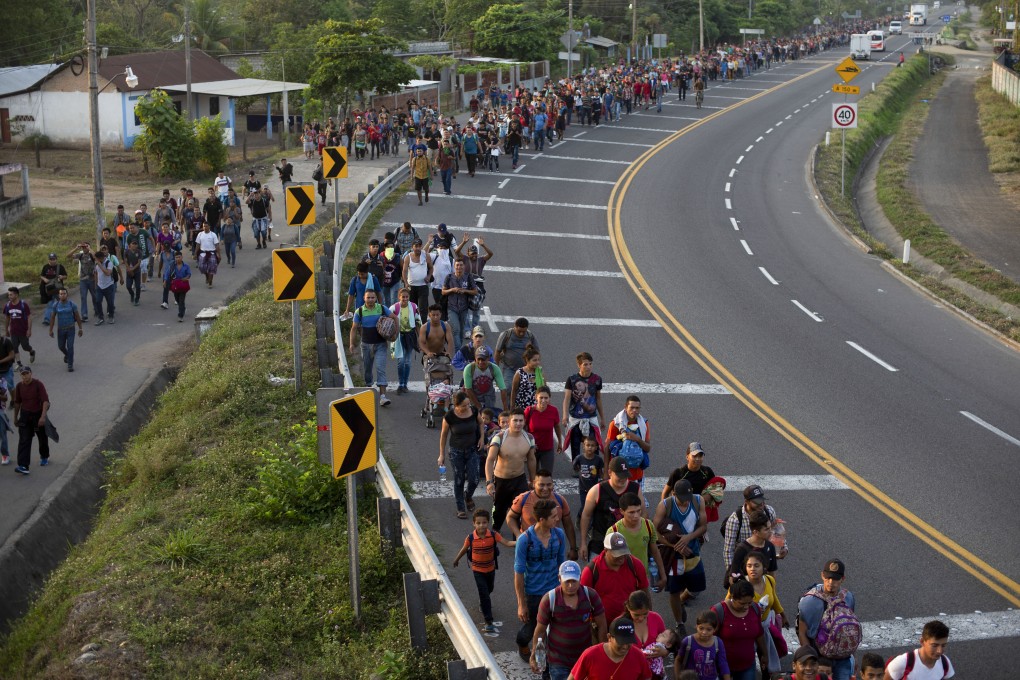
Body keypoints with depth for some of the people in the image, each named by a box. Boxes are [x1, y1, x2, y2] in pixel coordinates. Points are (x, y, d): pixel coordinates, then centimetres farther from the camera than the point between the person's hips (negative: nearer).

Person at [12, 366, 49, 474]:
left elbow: (45, 401, -22)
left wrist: (43, 416, -31)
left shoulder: (38, 385, -16)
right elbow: (17, 402, 10)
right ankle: (23, 466, -17)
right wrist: (15, 417, 15)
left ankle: (44, 457, 44)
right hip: (25, 416, 2)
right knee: (24, 441, -10)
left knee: (43, 439, 16)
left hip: (38, 414, -2)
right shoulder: (19, 386, -3)